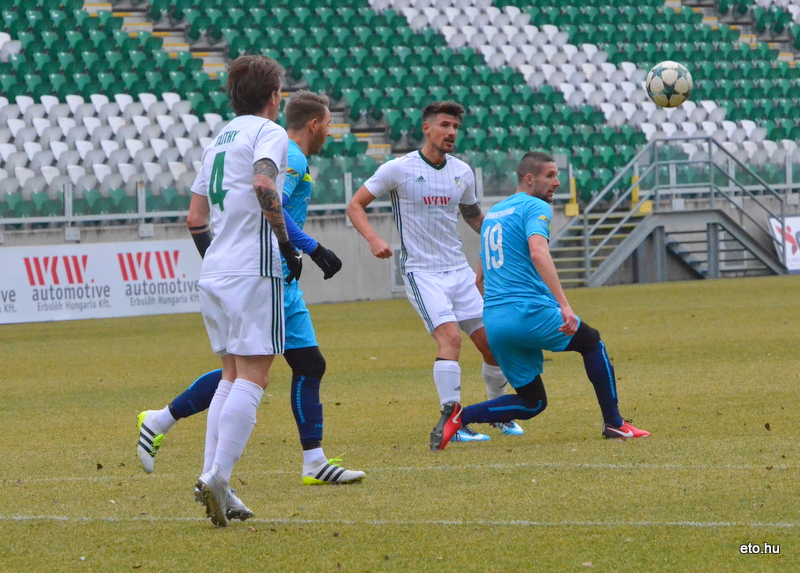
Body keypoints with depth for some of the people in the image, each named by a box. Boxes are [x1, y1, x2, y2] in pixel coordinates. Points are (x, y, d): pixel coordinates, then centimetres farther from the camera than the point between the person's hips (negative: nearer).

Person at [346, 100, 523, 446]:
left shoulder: (462, 172, 7)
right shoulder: (398, 170, -7)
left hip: (459, 270, 6)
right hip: (421, 272, -5)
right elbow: (355, 205, -2)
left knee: (491, 341, 5)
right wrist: (373, 239, -19)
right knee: (450, 337, -23)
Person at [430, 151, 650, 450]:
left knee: (532, 403, 14)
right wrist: (564, 305, -30)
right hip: (530, 311, -7)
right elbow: (538, 252, -23)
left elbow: (480, 278, 28)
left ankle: (459, 415, -4)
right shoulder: (536, 207, -3)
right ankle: (614, 423, 17)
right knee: (592, 342, 18)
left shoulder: (493, 213, 23)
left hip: (493, 321, 7)